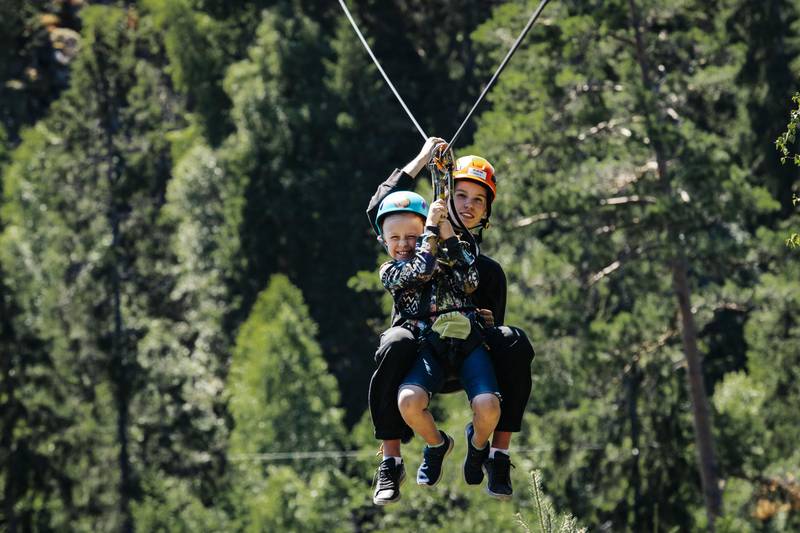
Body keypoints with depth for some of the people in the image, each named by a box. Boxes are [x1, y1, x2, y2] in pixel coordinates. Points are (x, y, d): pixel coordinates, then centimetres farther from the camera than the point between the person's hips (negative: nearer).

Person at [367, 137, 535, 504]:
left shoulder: (490, 271, 20)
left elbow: (493, 330, 13)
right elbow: (379, 211, -4)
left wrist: (486, 322, -13)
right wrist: (421, 160, 2)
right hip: (419, 357, -2)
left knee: (515, 343, -29)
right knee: (396, 344, -39)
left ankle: (498, 456, -25)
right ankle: (390, 463, -32)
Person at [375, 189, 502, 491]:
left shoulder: (446, 257, 18)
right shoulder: (390, 272, 12)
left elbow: (471, 282, -1)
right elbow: (421, 270, -8)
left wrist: (449, 236, -1)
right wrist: (432, 227, -2)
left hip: (469, 343, 1)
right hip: (431, 349, -1)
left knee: (487, 407, -27)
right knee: (408, 402, -32)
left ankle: (478, 442, 13)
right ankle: (437, 444, 5)